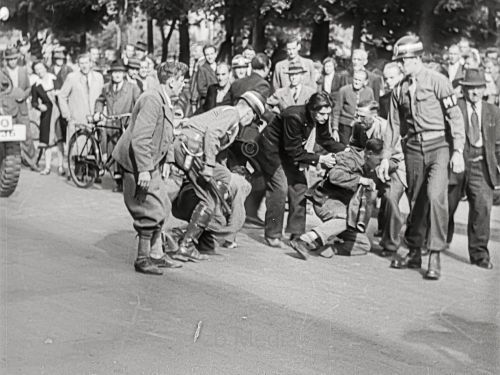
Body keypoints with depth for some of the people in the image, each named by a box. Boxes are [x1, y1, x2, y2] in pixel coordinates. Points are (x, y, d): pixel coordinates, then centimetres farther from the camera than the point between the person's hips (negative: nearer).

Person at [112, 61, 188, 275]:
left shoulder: (165, 102, 12)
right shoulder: (152, 100, -21)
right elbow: (139, 138, -27)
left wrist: (168, 160, 16)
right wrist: (144, 169, -29)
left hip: (151, 164, 11)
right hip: (138, 164, -11)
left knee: (162, 207, 15)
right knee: (152, 211, -8)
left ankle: (156, 255, 25)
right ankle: (142, 260, 3)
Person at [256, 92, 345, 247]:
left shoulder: (321, 119, -13)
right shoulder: (294, 117, -35)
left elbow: (327, 141, 2)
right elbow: (295, 152, -31)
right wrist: (320, 159, -31)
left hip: (289, 151, 8)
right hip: (270, 149, -8)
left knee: (299, 185, 1)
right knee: (280, 187, -16)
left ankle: (297, 232, 8)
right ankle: (272, 235, -6)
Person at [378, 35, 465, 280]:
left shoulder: (437, 81, -4)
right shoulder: (399, 90, 11)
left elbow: (455, 117, -6)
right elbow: (394, 126, 17)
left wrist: (458, 152, -12)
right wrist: (386, 157, 13)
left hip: (438, 146, -5)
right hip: (413, 149, 5)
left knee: (435, 196, -20)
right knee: (415, 201, 8)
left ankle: (435, 256, -14)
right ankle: (414, 253, 22)